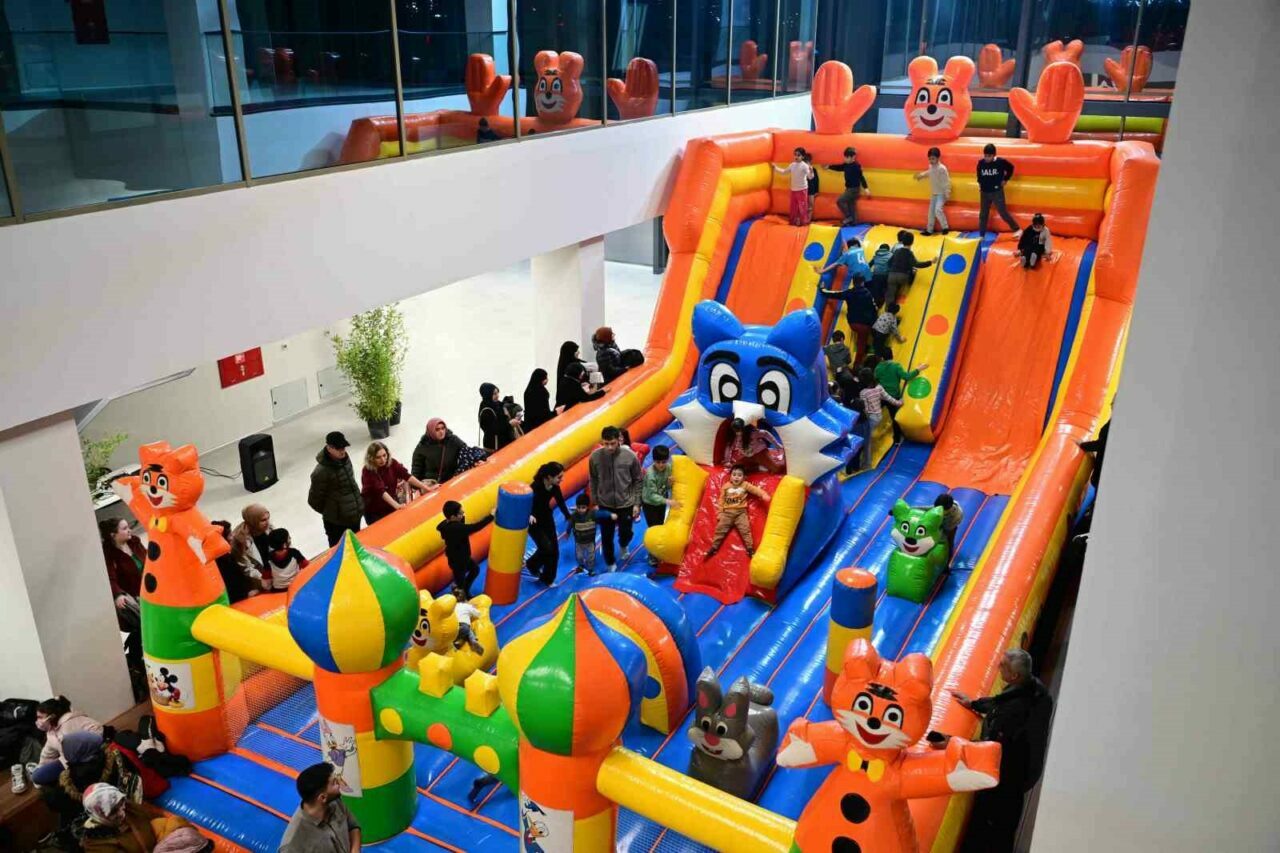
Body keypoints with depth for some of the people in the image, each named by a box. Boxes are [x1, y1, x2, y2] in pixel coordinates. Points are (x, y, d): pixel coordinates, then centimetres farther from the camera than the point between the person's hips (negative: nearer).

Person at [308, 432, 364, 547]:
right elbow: (314, 500, -14)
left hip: (355, 515, 7)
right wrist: (329, 512, 2)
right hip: (336, 522, -7)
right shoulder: (321, 471, -25)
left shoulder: (344, 458, -3)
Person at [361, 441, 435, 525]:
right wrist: (396, 505, -43)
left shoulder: (392, 463, -7)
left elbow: (406, 476, -15)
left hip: (391, 508, 4)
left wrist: (427, 488, -25)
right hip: (374, 512, -4)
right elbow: (380, 490, -32)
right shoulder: (367, 471, -21)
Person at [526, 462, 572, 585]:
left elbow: (561, 503, 0)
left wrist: (569, 517, -7)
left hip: (547, 520, 6)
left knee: (554, 550, 5)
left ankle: (547, 579, 24)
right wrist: (529, 515, -50)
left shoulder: (555, 487, -12)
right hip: (534, 522, -6)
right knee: (547, 548, -17)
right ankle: (532, 565, 14)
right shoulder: (535, 487, -31)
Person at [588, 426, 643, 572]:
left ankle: (624, 546, 52)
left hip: (626, 504, 0)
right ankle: (610, 564, 35)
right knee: (606, 537, 11)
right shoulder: (595, 456, -15)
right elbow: (593, 481, -1)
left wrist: (636, 503, -4)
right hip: (604, 505, 0)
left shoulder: (630, 456, -17)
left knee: (626, 533, 15)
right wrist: (595, 502, 2)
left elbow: (638, 481, -5)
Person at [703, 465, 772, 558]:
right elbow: (721, 500, 10)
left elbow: (755, 489, -6)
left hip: (741, 512, -1)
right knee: (720, 529, -5)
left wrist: (764, 495, -24)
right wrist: (719, 513, 6)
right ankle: (713, 548, -3)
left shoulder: (745, 485, 4)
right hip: (727, 512, 1)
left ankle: (750, 548, -13)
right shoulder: (726, 486, 7)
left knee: (745, 529, -13)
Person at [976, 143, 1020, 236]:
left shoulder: (1000, 161, -13)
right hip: (984, 192, 4)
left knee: (1003, 212, -3)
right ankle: (981, 235, 17)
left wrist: (1005, 179, 4)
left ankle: (1017, 229, 11)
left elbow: (1010, 168, 5)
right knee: (983, 214, 8)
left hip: (997, 192, -3)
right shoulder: (981, 162, -6)